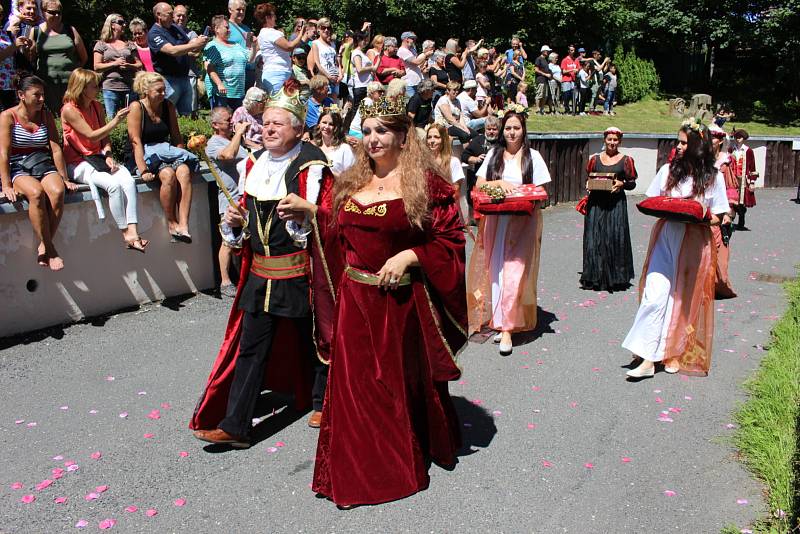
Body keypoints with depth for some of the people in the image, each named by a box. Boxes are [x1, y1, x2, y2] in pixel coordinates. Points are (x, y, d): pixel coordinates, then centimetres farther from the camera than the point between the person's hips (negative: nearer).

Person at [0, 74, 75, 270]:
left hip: (44, 164, 3)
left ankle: (44, 247, -22)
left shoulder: (46, 115, 12)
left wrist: (64, 178, 1)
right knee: (36, 192, -35)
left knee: (57, 191, -30)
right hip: (18, 167, -3)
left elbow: (56, 149, 7)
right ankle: (50, 250, -29)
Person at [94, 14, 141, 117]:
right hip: (110, 88, -2)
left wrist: (129, 66, -8)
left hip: (130, 87, 2)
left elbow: (139, 64, 13)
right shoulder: (101, 45, 8)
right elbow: (97, 67, 0)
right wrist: (115, 63, -10)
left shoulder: (129, 44, 16)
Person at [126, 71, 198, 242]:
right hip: (145, 155, -4)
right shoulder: (136, 107, -5)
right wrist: (143, 170, -23)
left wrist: (182, 157, -3)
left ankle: (183, 225, -36)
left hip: (166, 151, 4)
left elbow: (176, 137, 13)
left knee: (184, 171, -29)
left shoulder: (168, 106, 11)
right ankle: (171, 223, -19)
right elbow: (136, 142, -13)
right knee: (168, 174, -34)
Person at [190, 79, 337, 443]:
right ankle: (235, 425, 9)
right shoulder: (256, 163, 11)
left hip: (300, 272, -6)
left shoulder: (312, 166, -10)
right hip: (260, 272, 6)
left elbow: (332, 217, -13)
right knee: (250, 347, 5)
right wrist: (236, 218, 1)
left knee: (311, 338, 11)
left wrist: (307, 209, -32)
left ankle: (322, 402, 34)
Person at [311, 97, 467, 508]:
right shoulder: (351, 182, 10)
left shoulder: (425, 182, -8)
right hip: (355, 298, 5)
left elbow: (452, 239, -9)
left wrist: (409, 256, -18)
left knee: (403, 377, 11)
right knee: (356, 381, 10)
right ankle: (357, 466, 27)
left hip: (401, 300, -5)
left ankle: (410, 457, 33)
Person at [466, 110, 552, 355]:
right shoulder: (494, 154, 10)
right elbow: (479, 185, 4)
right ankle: (500, 322, 15)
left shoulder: (532, 156, 3)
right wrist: (499, 182, -12)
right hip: (495, 221, 3)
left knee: (514, 272, -10)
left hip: (522, 222, -3)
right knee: (496, 270, 3)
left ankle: (507, 328, -9)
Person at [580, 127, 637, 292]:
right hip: (596, 203, 2)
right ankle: (595, 277, 10)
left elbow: (632, 183, 5)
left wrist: (621, 184, -14)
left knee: (615, 238, -2)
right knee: (595, 239, 1)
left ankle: (615, 278, 9)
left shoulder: (626, 160, 5)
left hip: (616, 204, -2)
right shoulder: (595, 159, 11)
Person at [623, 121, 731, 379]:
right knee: (655, 294, -11)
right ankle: (648, 358, -11)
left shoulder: (713, 177, 2)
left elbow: (716, 217, 4)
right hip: (666, 238, 1)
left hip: (695, 244, -1)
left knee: (686, 300, 3)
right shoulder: (668, 170, 7)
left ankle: (676, 353, 18)